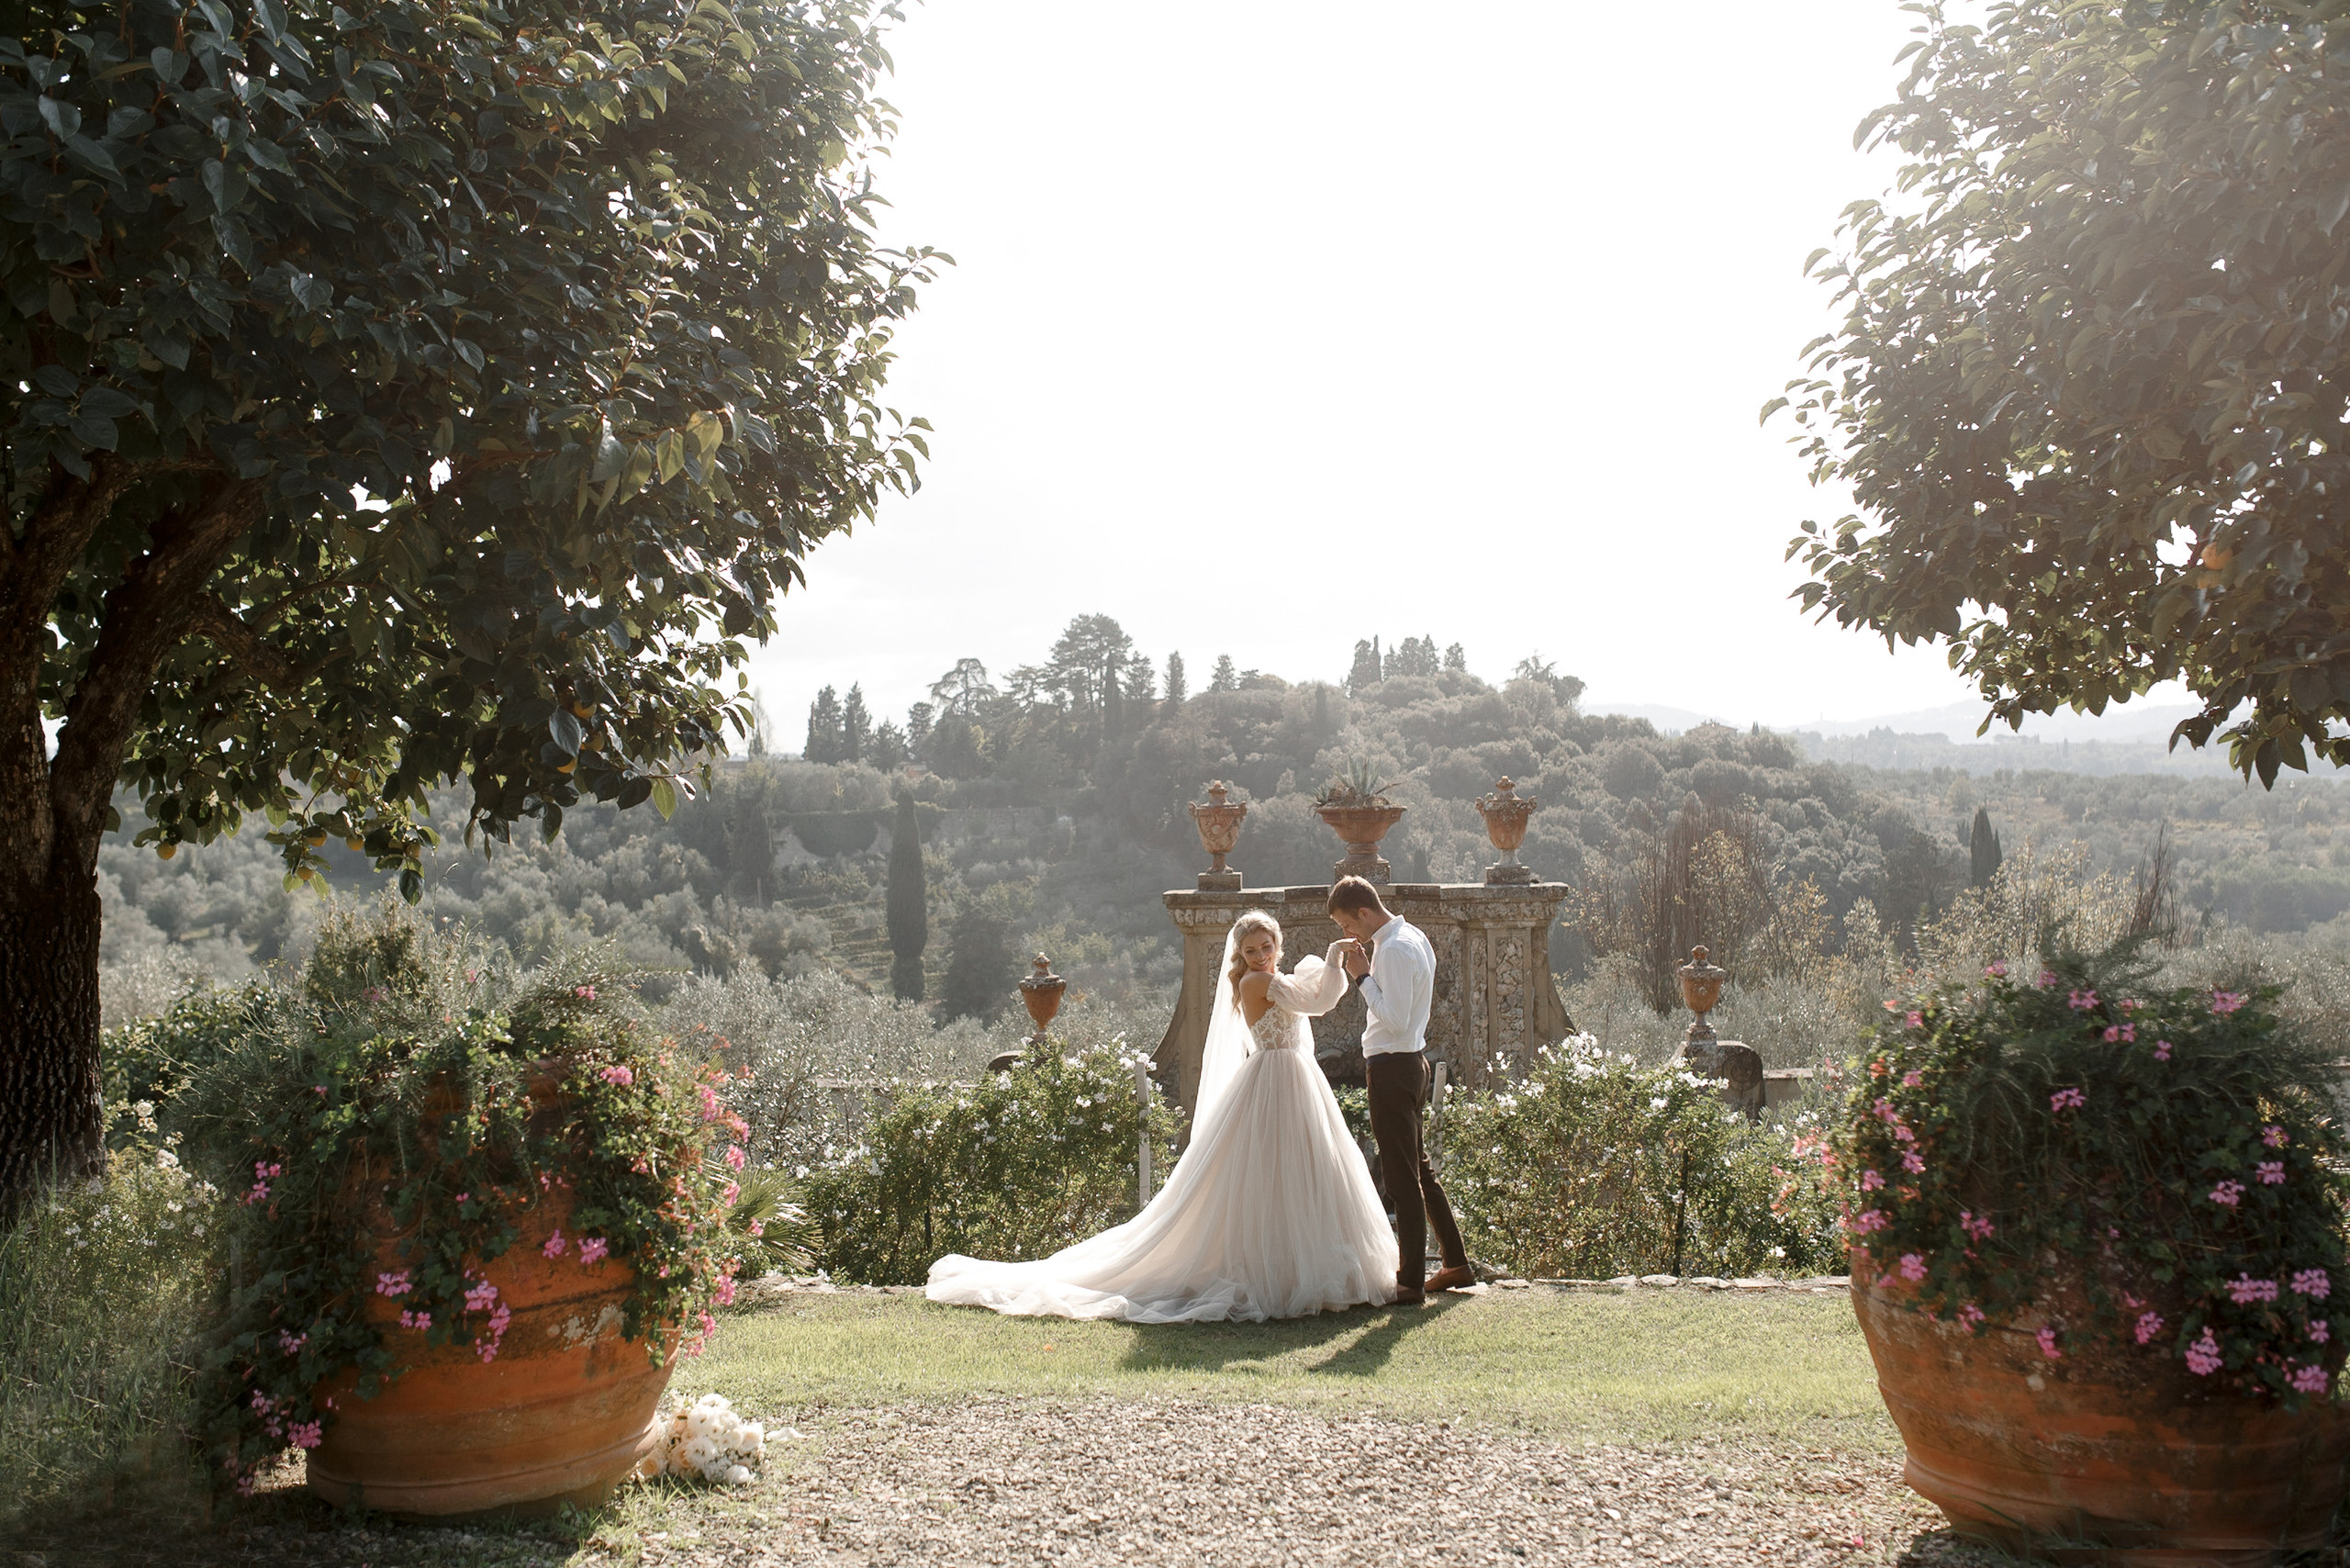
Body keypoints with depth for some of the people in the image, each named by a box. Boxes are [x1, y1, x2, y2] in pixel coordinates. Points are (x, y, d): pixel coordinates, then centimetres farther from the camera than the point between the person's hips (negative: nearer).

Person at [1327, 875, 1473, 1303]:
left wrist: (1363, 977, -17)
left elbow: (1394, 1019, -24)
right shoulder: (1413, 938, 12)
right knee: (1419, 1169, 19)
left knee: (1402, 1176, -4)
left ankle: (1410, 1281, 1)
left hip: (1391, 1069, -11)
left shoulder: (1393, 950, -20)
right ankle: (1456, 1264, 27)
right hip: (1411, 1060, 11)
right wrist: (1368, 972, 6)